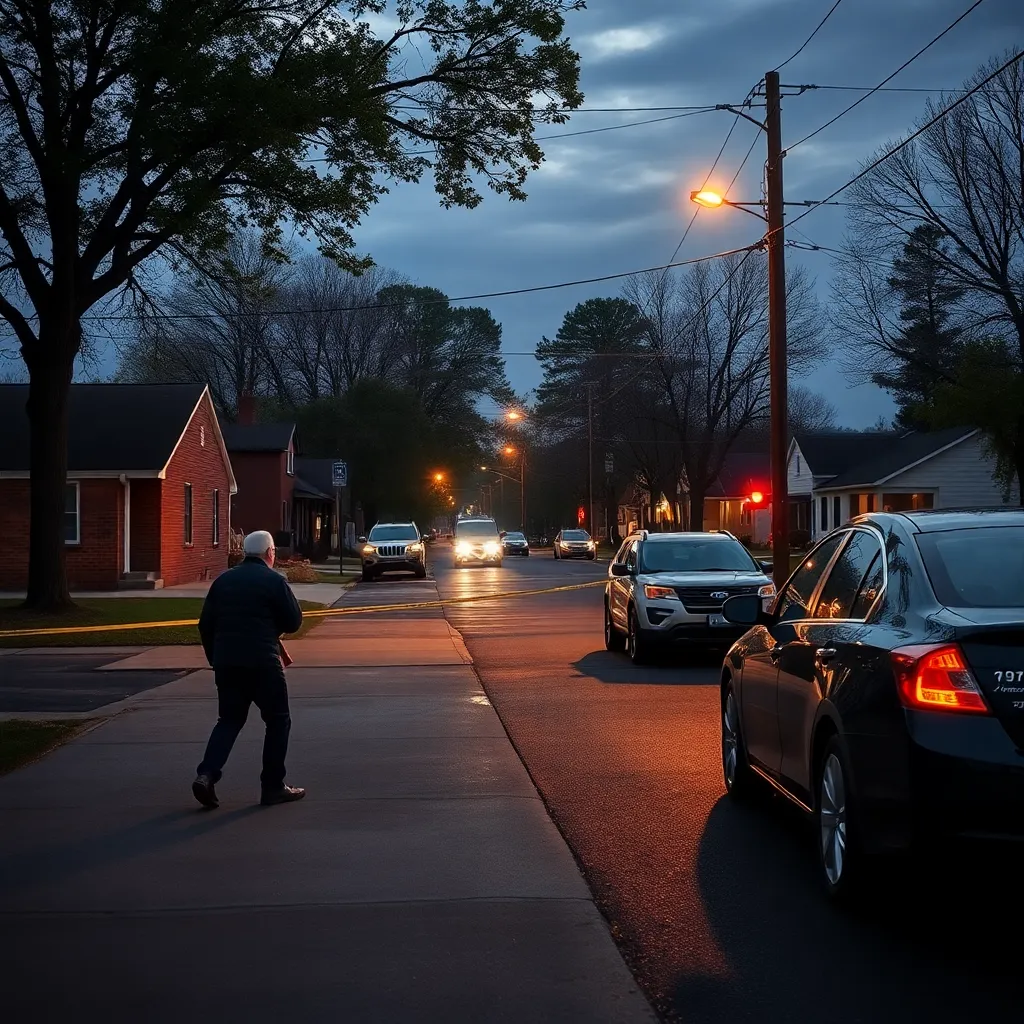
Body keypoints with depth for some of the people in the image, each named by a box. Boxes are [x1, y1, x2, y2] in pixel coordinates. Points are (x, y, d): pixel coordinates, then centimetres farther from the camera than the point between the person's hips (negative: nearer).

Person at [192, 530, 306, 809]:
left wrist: (215, 658, 20)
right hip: (262, 663, -5)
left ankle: (206, 774, -4)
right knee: (278, 721, 8)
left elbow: (205, 624, 12)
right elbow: (294, 621, -5)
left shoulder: (223, 580, 10)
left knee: (229, 720, 15)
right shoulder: (274, 581, -6)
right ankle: (273, 787, 9)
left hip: (225, 663, 5)